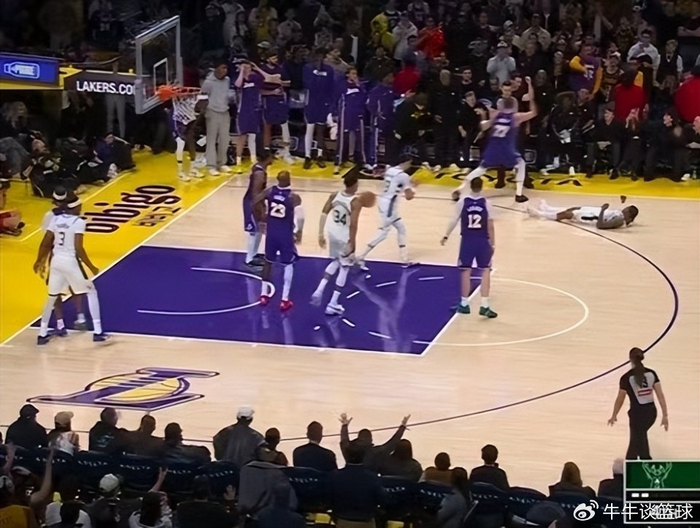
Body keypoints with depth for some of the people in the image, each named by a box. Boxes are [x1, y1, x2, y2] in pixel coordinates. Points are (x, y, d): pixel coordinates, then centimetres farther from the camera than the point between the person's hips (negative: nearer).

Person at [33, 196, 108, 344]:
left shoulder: (56, 219, 6)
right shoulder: (79, 222, -10)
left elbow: (45, 243, 7)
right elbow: (78, 248, -17)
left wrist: (39, 261, 21)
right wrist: (91, 267, -10)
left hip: (56, 261, 5)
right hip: (70, 261, -5)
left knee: (52, 296, 20)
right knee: (91, 291, 10)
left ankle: (42, 334, 21)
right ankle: (98, 333, 5)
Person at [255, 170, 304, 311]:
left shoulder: (269, 191, -5)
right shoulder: (293, 197, -17)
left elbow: (253, 203, 0)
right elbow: (300, 217, -25)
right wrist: (299, 233, -7)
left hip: (271, 232, 4)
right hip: (285, 234, -3)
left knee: (268, 261, 22)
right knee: (288, 264, 11)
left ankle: (264, 295, 27)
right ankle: (285, 300, 6)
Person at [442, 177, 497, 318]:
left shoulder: (462, 201, -5)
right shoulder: (486, 203, -5)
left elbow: (454, 220, -3)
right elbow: (490, 226, -3)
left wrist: (446, 236, 9)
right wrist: (493, 244, 6)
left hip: (467, 240, 1)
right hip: (483, 241, -1)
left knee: (466, 271, 11)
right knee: (485, 271, 5)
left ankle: (464, 304, 17)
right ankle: (484, 306, 0)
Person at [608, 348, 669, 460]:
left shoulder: (626, 378, -11)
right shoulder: (651, 374, 0)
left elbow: (620, 400, -3)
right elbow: (660, 395, -4)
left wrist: (614, 416, 12)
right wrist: (665, 415, -1)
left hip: (638, 413, -6)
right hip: (651, 412, 6)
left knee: (639, 441, 8)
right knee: (639, 435, 29)